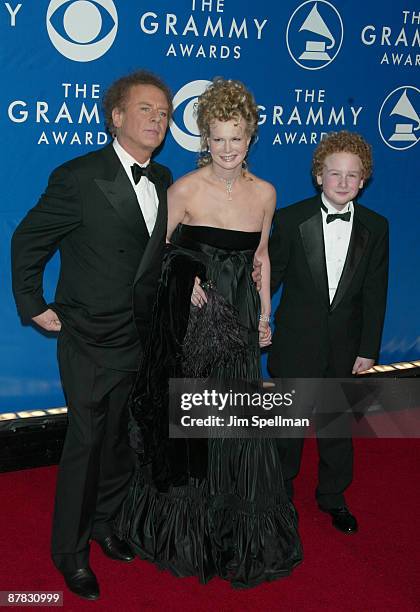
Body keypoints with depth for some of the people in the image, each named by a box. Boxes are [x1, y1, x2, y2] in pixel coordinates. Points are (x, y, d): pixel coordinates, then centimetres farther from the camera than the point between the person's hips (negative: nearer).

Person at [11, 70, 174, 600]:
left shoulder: (164, 180, 5)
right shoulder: (79, 177, -15)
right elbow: (28, 241, -6)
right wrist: (34, 306, -6)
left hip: (143, 338, 6)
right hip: (92, 339, -6)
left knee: (123, 439, 17)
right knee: (87, 443, 3)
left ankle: (105, 522, 38)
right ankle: (70, 550, 21)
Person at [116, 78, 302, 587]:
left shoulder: (264, 192, 2)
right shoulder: (185, 190, -9)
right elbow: (157, 249, 2)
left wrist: (264, 315, 12)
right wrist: (186, 276, -15)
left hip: (239, 320, 3)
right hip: (188, 318, -3)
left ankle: (238, 534, 29)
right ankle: (185, 527, 31)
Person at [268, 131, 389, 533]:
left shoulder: (375, 228, -1)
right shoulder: (291, 220, -8)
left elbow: (375, 294, 0)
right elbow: (270, 276, -3)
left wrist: (368, 350, -1)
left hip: (345, 348, 2)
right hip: (297, 345, -2)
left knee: (338, 425, 14)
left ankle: (333, 497, 33)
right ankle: (279, 493, 32)